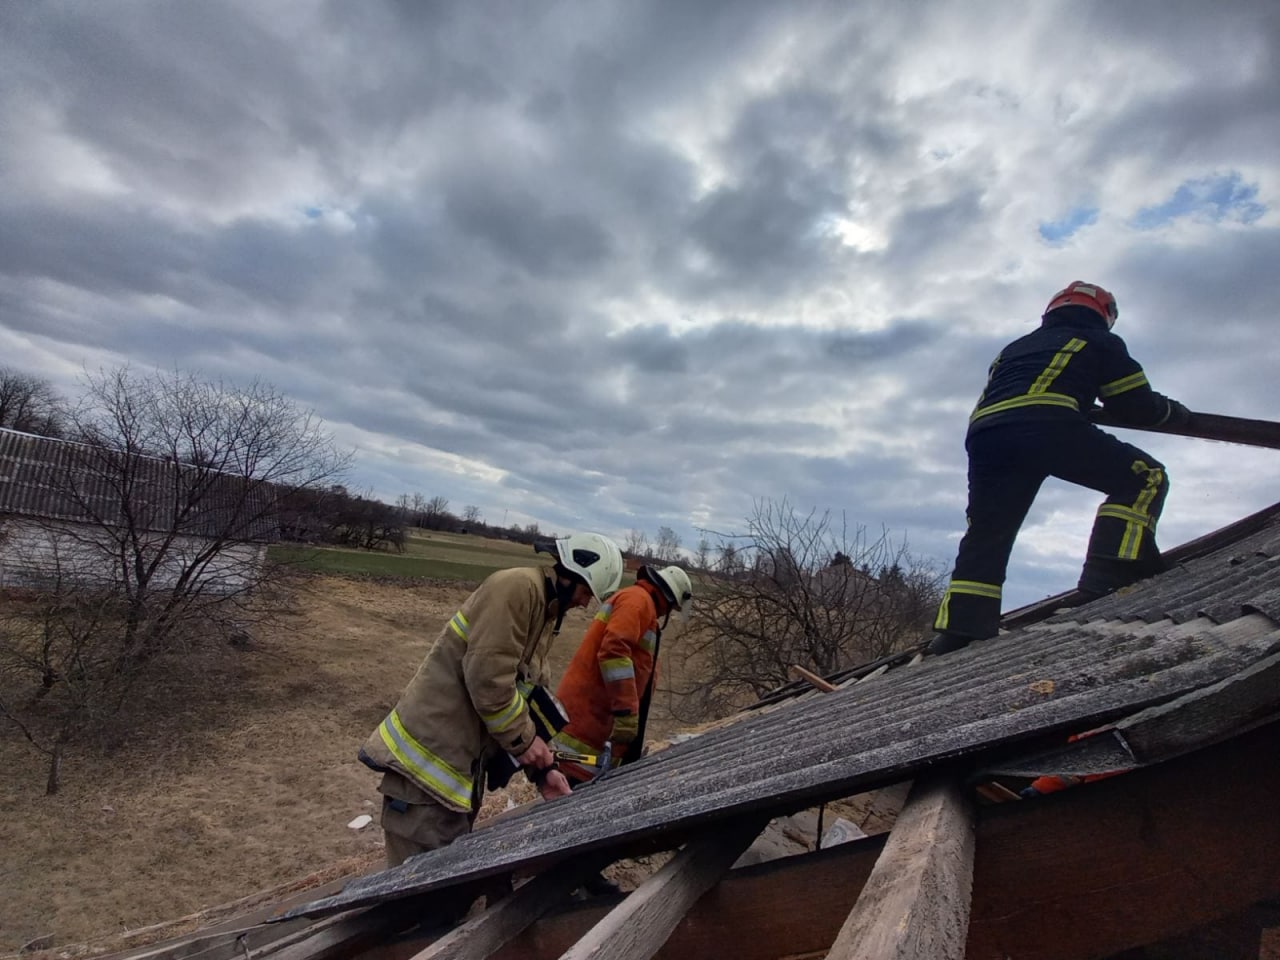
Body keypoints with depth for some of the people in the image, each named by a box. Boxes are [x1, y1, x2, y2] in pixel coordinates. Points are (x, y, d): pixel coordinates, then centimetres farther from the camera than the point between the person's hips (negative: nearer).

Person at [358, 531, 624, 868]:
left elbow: (530, 692, 15)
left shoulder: (545, 613, 14)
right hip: (430, 752, -10)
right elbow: (488, 677, -25)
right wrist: (523, 739, -12)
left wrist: (542, 768, 7)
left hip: (462, 756, 10)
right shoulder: (517, 586, -18)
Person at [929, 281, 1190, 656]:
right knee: (1143, 477, 11)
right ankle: (1112, 569, -7)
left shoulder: (1013, 348, 38)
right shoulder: (1100, 342, 25)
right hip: (1049, 427, -5)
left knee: (985, 535, 11)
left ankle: (959, 626, 3)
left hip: (983, 436, 5)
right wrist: (1175, 412, 39)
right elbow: (1138, 406, 21)